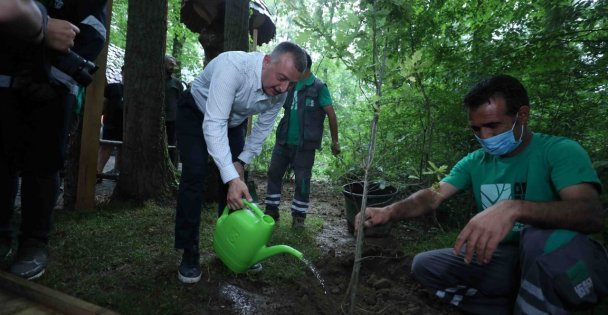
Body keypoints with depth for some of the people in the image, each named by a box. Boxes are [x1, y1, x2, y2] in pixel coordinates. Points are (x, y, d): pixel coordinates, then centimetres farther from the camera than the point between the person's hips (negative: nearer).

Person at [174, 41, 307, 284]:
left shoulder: (279, 93, -20)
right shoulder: (233, 66, -39)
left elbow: (262, 129, -4)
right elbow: (214, 125, -44)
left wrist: (242, 162, -12)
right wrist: (232, 177, -50)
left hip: (233, 122, 5)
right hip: (196, 113, -5)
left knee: (237, 180, -1)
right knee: (194, 175, -16)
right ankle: (189, 255, -4)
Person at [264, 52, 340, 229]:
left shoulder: (318, 87, -7)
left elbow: (331, 114, -7)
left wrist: (335, 141, -7)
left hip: (304, 145, -6)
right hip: (283, 141, 6)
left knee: (302, 180, 3)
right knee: (274, 174, 9)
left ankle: (298, 216, 18)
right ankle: (271, 211, 23)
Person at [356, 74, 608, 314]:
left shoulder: (560, 151, -13)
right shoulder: (474, 162, 2)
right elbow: (433, 196, -6)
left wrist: (514, 209, -47)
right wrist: (389, 211, -26)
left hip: (567, 266, -4)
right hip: (506, 261, 5)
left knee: (547, 236, -37)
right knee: (424, 265, -7)